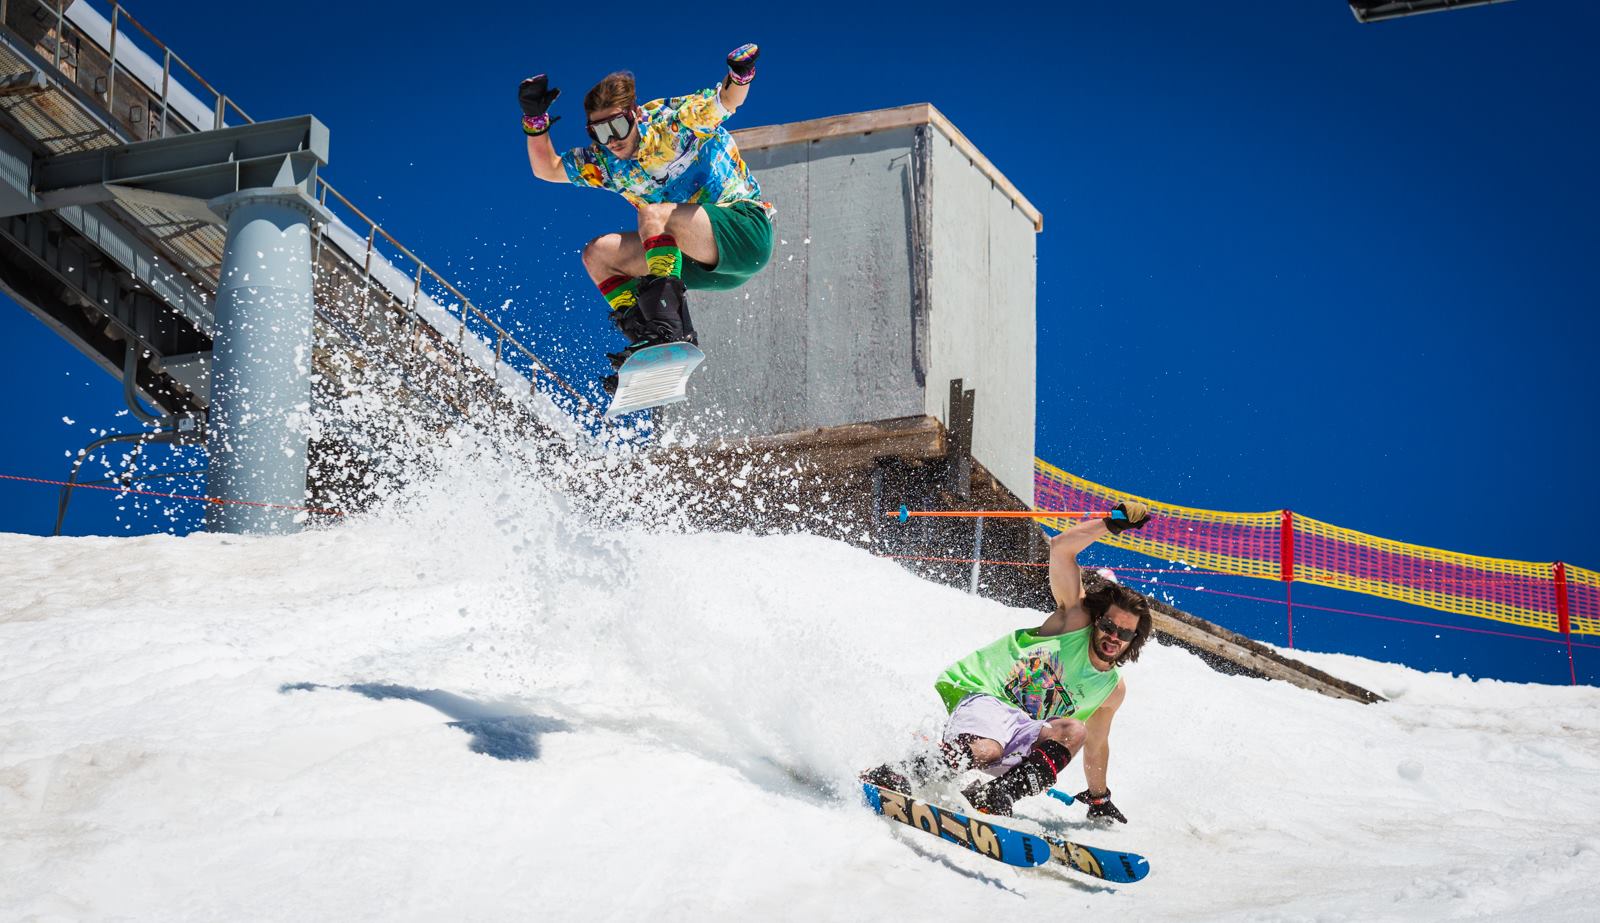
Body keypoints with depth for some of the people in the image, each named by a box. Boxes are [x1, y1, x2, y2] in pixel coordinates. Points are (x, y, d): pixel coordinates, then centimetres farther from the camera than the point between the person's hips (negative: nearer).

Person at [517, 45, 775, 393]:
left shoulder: (673, 119, -10)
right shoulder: (604, 161, 7)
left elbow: (727, 100, -19)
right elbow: (546, 169, 12)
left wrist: (739, 75, -40)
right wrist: (535, 121, -3)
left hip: (746, 225, -8)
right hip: (703, 263, 8)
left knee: (654, 215, -31)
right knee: (598, 253, -1)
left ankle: (666, 329, -39)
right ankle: (646, 338, -15)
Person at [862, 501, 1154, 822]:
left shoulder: (1113, 690, 14)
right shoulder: (1076, 619, 1)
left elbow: (1095, 746, 30)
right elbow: (1060, 548, -9)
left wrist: (1099, 799, 34)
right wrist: (1112, 524, -14)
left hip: (1020, 731, 5)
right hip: (979, 689, -5)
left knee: (1074, 731, -27)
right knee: (985, 750, -39)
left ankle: (994, 794, -32)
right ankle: (895, 775, -28)